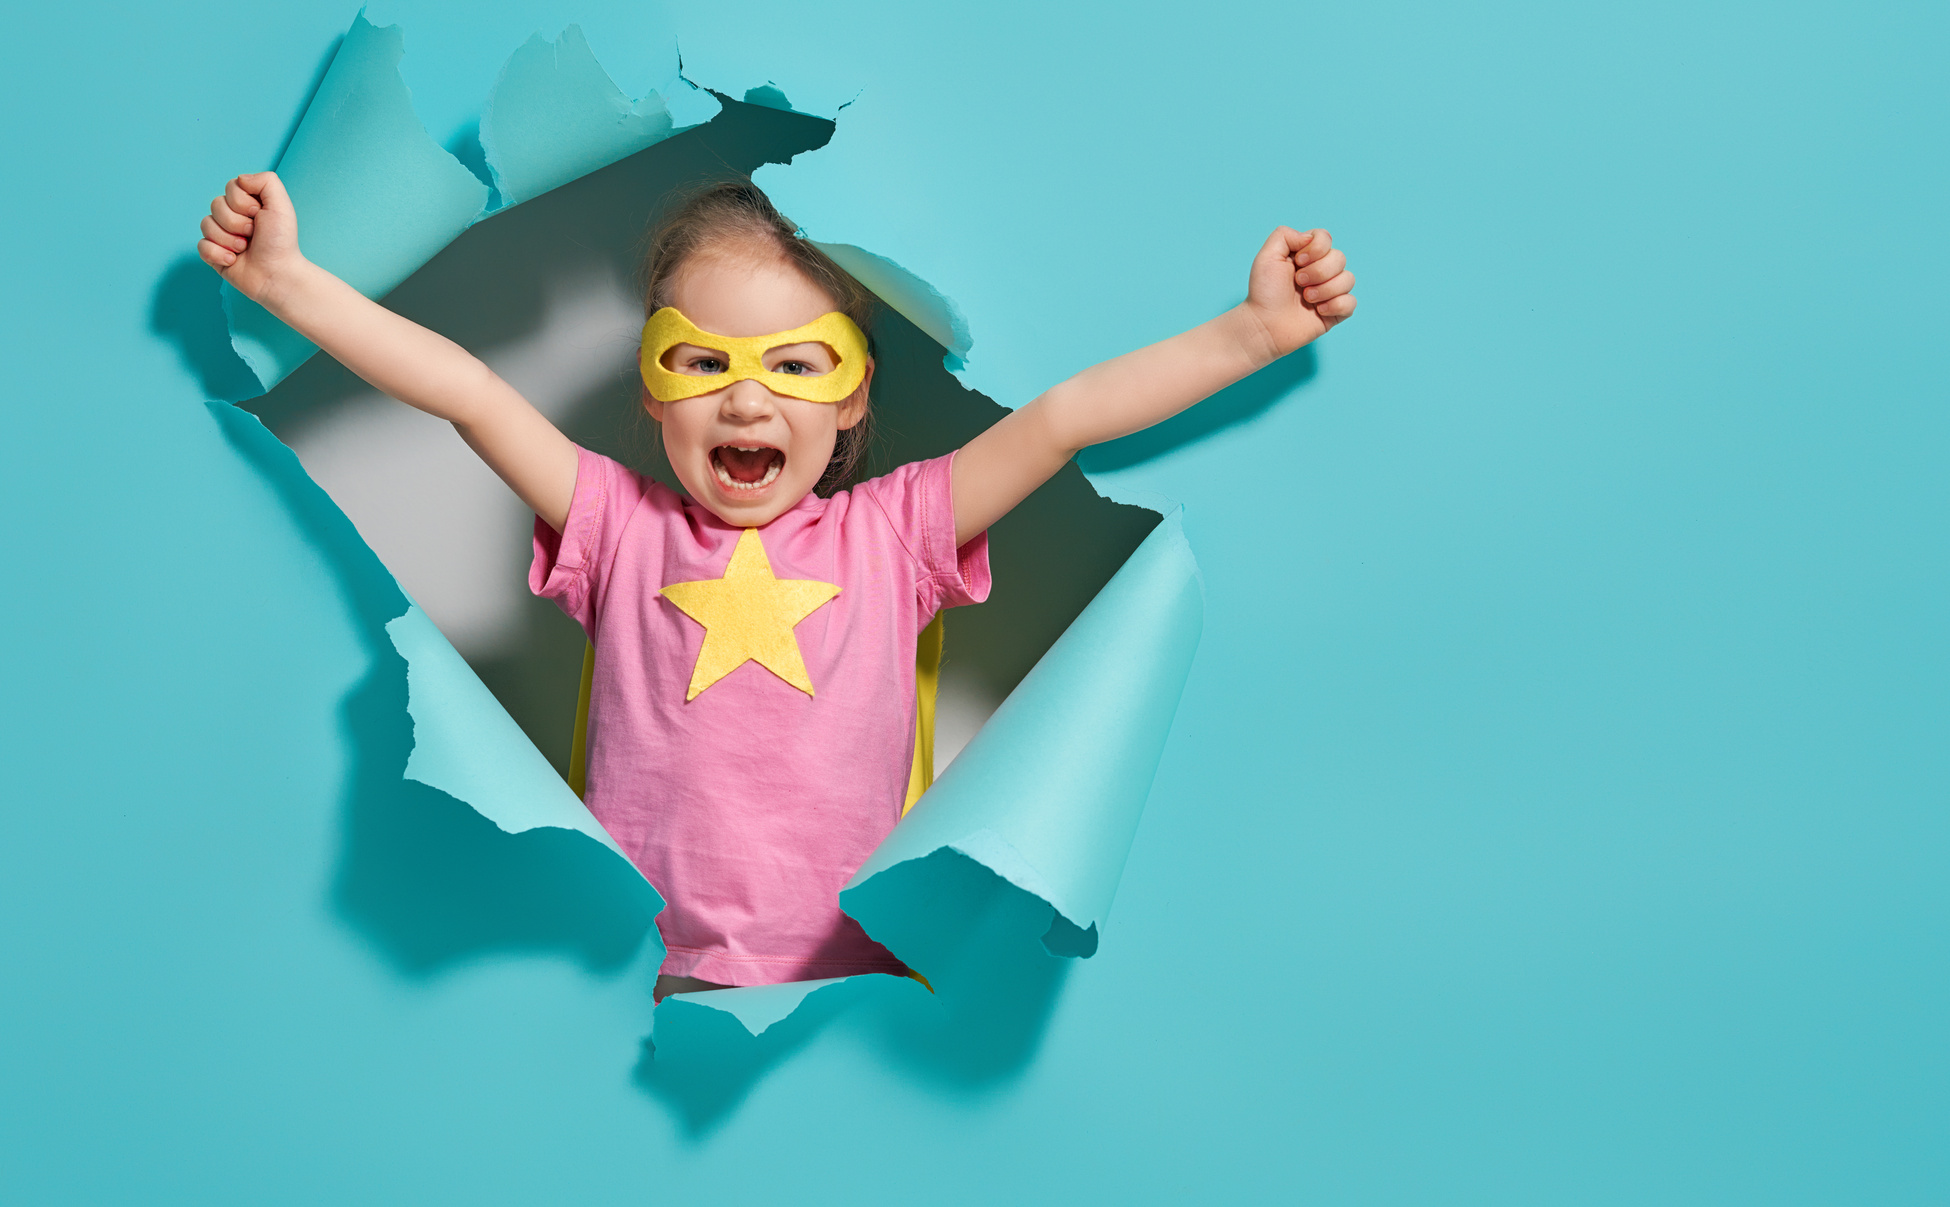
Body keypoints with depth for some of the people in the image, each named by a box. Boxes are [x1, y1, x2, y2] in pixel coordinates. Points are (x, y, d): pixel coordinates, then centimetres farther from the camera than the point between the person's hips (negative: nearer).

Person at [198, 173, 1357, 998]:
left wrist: (1253, 332, -4)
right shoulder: (624, 529, 8)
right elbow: (467, 393, 1)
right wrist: (288, 280, -4)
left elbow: (1063, 418, 1)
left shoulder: (889, 533, 7)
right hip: (650, 978, 0)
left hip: (849, 983, 0)